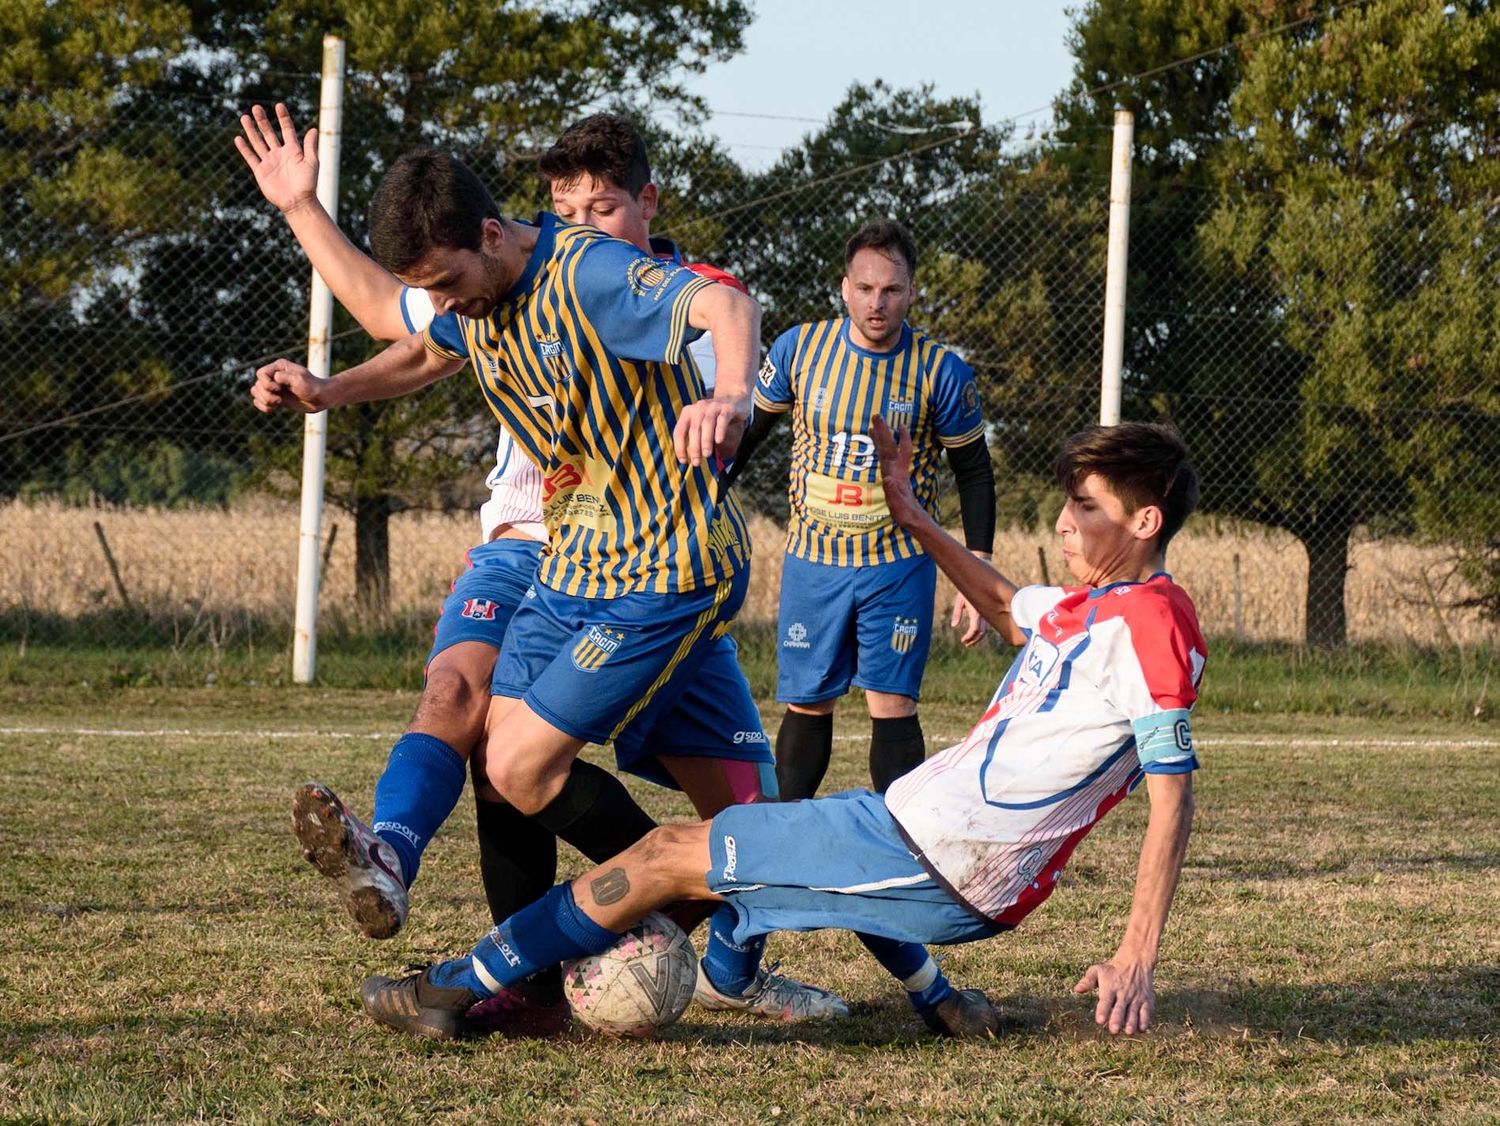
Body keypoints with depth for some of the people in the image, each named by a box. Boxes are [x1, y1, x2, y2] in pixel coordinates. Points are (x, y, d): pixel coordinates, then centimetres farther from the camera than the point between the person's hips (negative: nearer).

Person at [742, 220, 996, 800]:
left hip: (898, 566, -2)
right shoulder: (800, 348, -5)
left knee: (892, 706, -8)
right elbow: (750, 425, 11)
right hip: (812, 558, 2)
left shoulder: (941, 371, -10)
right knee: (806, 707, 6)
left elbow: (974, 472, 0)